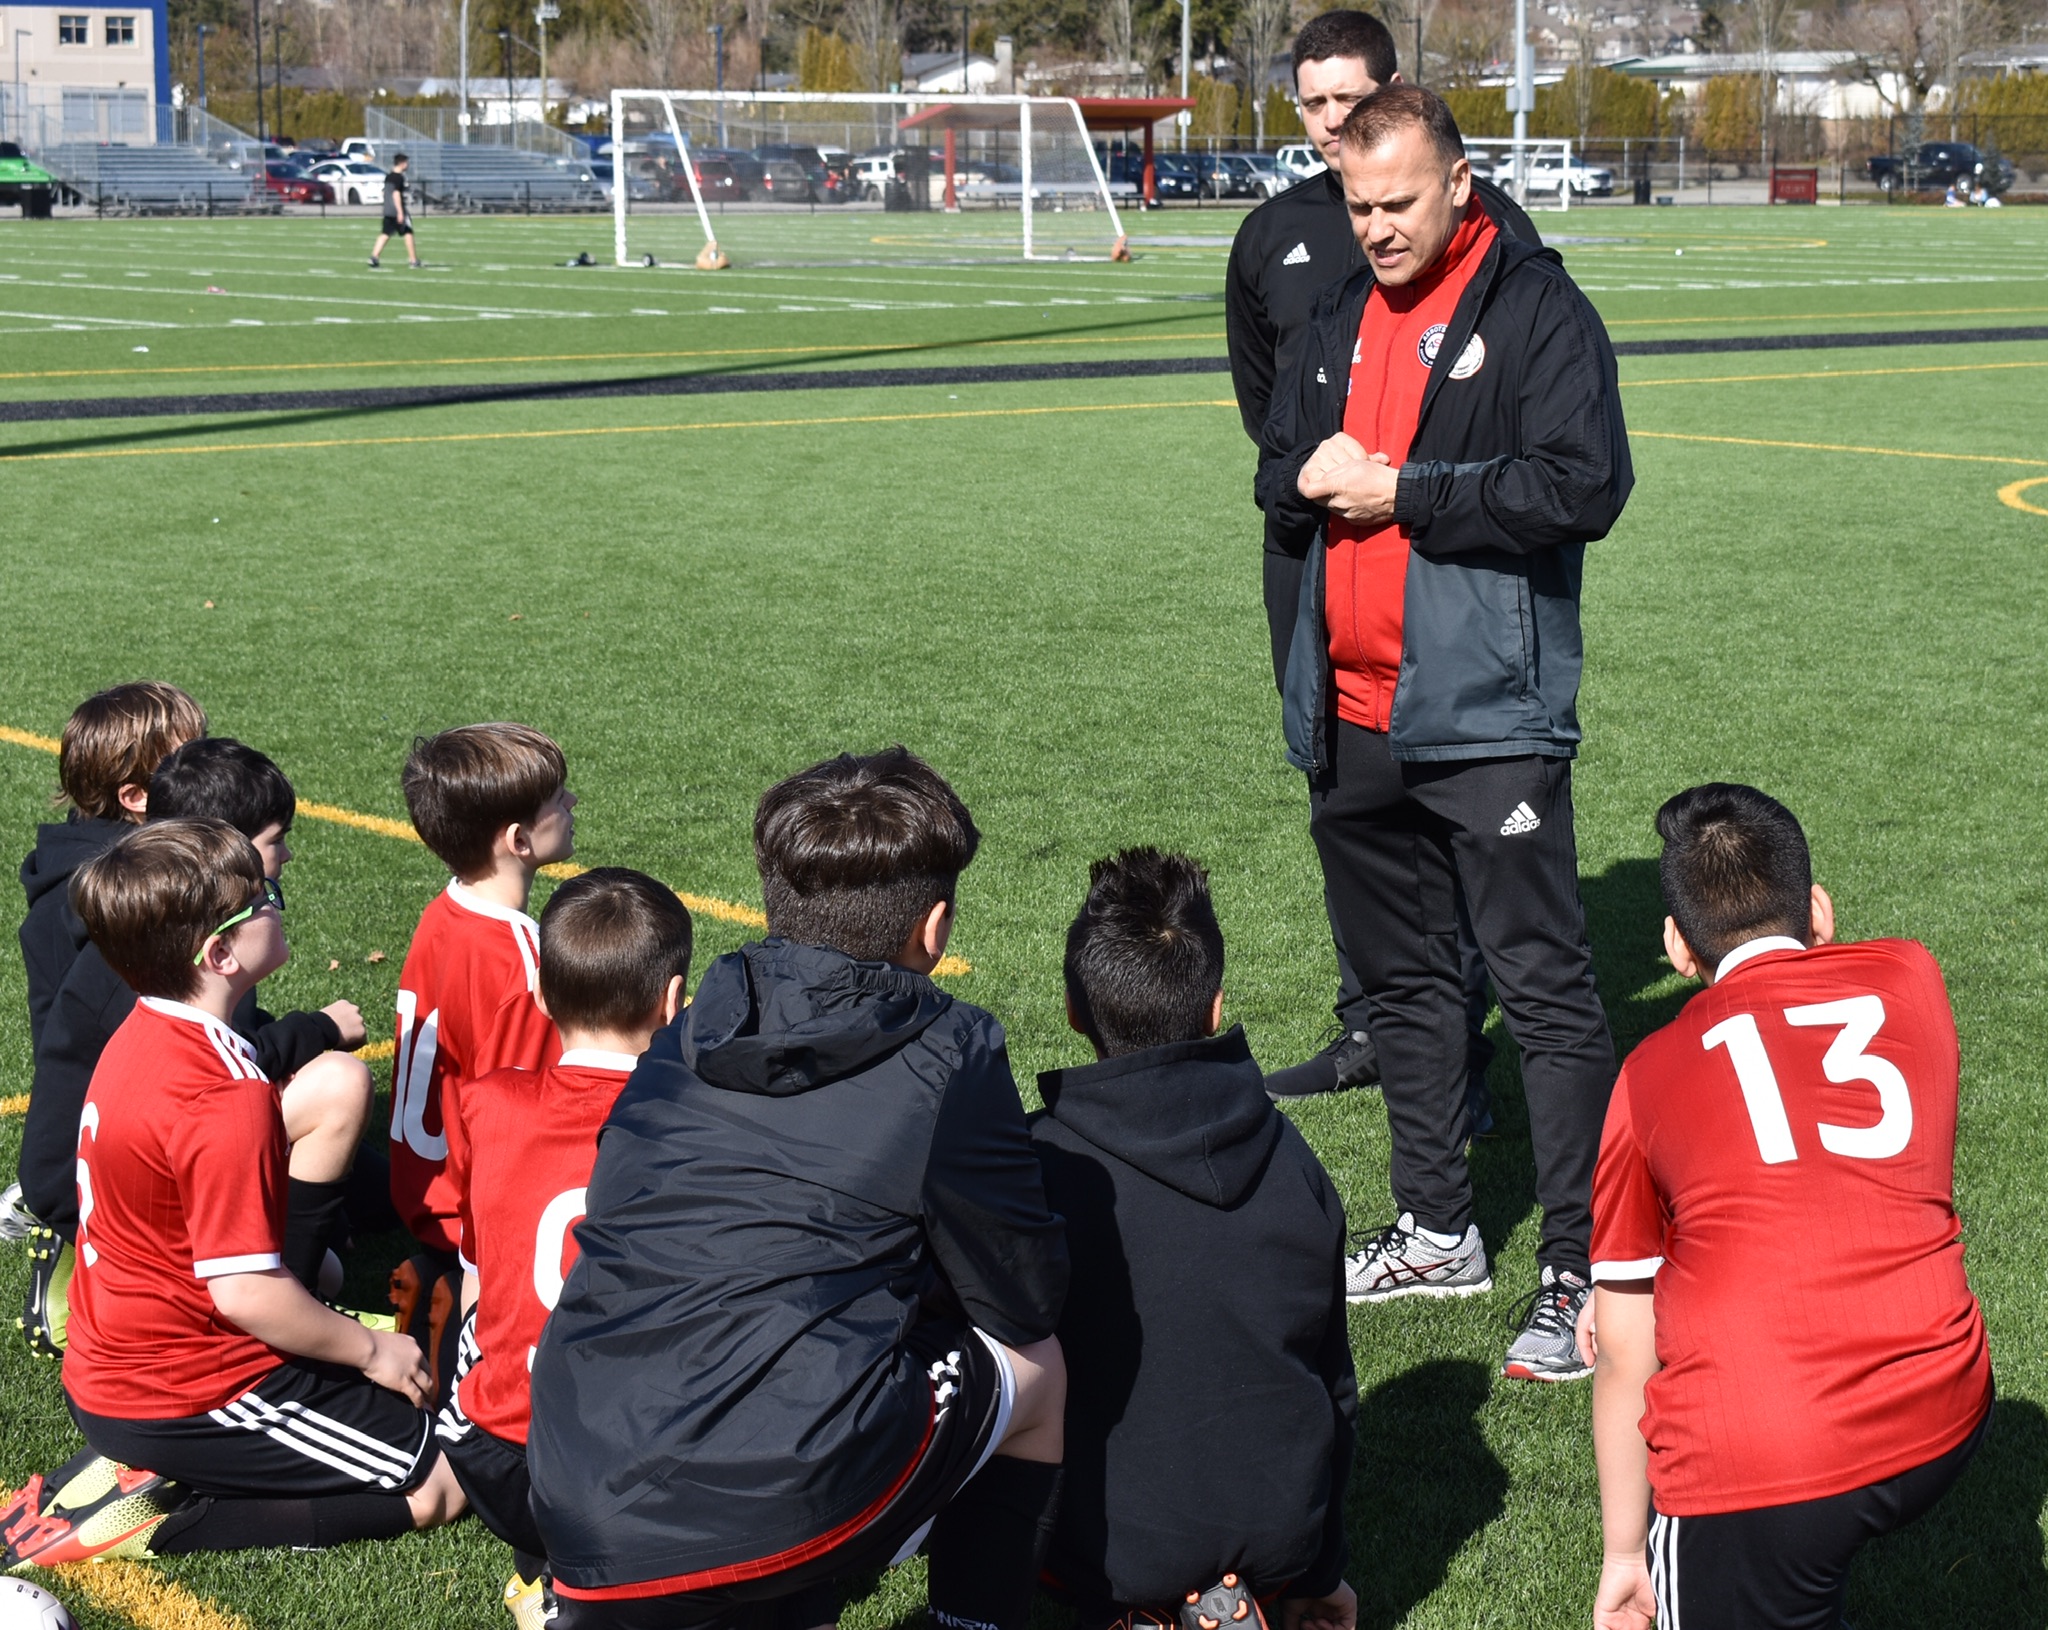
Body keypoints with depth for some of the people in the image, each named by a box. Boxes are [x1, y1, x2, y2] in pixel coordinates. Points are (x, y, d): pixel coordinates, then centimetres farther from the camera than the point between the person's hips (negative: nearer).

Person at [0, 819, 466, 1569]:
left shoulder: (143, 1034, 2)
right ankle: (158, 1518, -9)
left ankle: (142, 1470, 8)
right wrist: (371, 1349, -11)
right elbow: (245, 1290, -27)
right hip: (190, 1399, -9)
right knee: (442, 1482, -2)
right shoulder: (227, 1100, -26)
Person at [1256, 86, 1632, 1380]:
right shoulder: (1342, 316, 15)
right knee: (1402, 978, 16)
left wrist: (1401, 488, -16)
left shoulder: (1537, 309, -8)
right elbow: (1281, 470, 22)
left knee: (1546, 983, -6)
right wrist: (1314, 480, -2)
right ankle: (1437, 1233, 30)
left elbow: (1584, 486, -19)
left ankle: (1584, 1270, -2)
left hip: (1488, 718, -8)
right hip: (1354, 718, 8)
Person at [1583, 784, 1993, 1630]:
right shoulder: (1910, 978, 14)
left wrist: (1624, 1555, 22)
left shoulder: (1648, 1074, 9)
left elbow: (1622, 1359, 12)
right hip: (1943, 1431, 4)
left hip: (1748, 1469, -4)